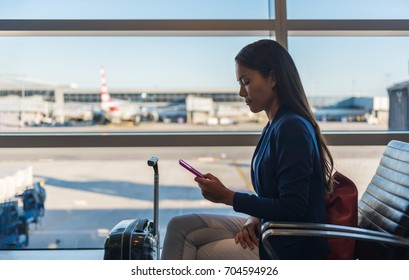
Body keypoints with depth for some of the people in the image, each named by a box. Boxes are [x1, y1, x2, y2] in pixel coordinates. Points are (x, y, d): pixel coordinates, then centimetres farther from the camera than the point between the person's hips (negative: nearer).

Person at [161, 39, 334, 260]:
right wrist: (254, 218, -6)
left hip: (292, 248, -8)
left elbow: (292, 210, -23)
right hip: (269, 230, 8)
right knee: (180, 227, 2)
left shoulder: (292, 128, -21)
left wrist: (228, 196, -17)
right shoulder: (275, 125, 8)